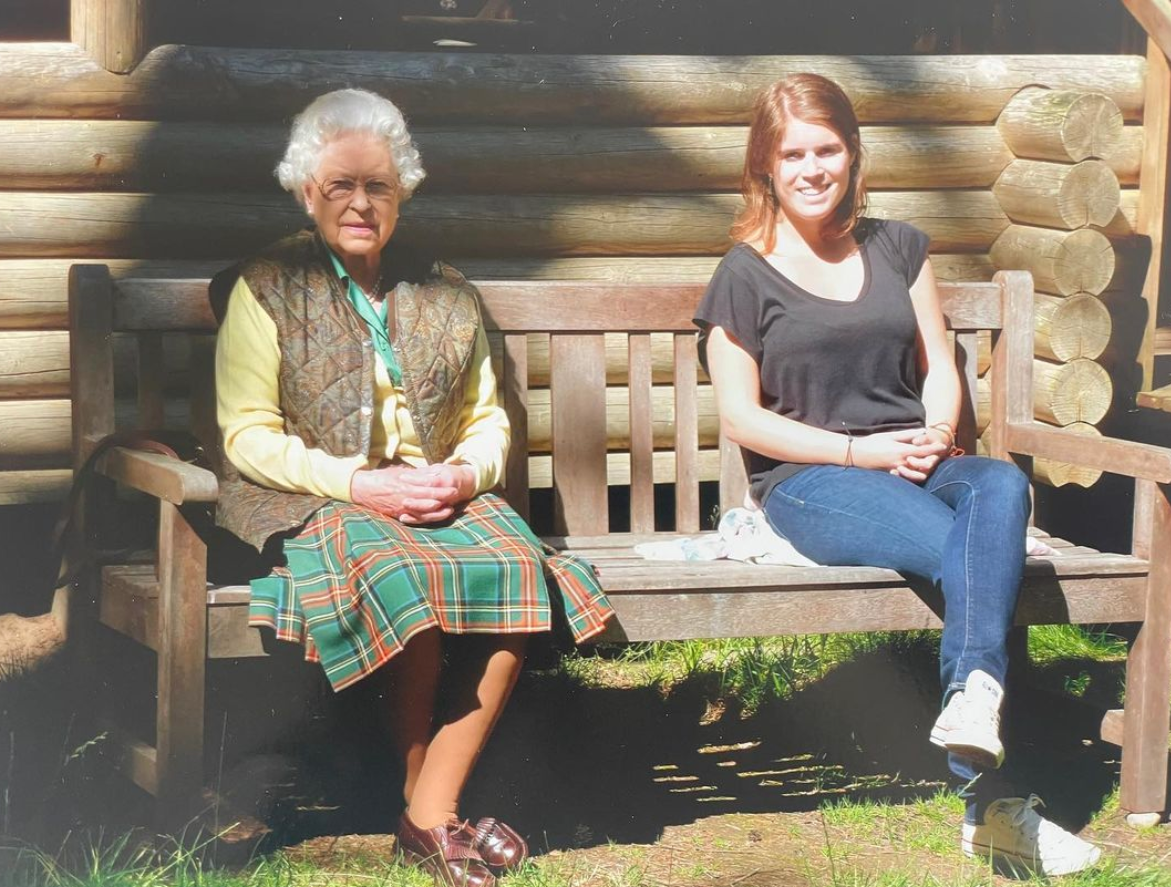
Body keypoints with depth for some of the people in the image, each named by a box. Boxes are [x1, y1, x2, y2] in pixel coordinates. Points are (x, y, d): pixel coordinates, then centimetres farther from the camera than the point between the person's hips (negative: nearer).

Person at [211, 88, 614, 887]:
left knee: (518, 569, -30)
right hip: (311, 501, -3)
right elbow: (248, 437, -3)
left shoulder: (447, 296, 17)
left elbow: (489, 422, 18)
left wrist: (463, 474, -6)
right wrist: (357, 484, -16)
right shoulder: (266, 291, 5)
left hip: (439, 496, 4)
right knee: (396, 576, -37)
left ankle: (433, 813, -26)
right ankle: (424, 809, -19)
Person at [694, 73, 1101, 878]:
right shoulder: (746, 274, 4)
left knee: (1002, 486, -34)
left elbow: (939, 367, 18)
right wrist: (862, 451, -11)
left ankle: (973, 695, -50)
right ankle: (986, 802, -37)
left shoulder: (898, 248, 18)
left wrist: (938, 435, -6)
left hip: (915, 465, 4)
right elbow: (742, 418, -1)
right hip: (810, 481, -4)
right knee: (975, 553, -32)